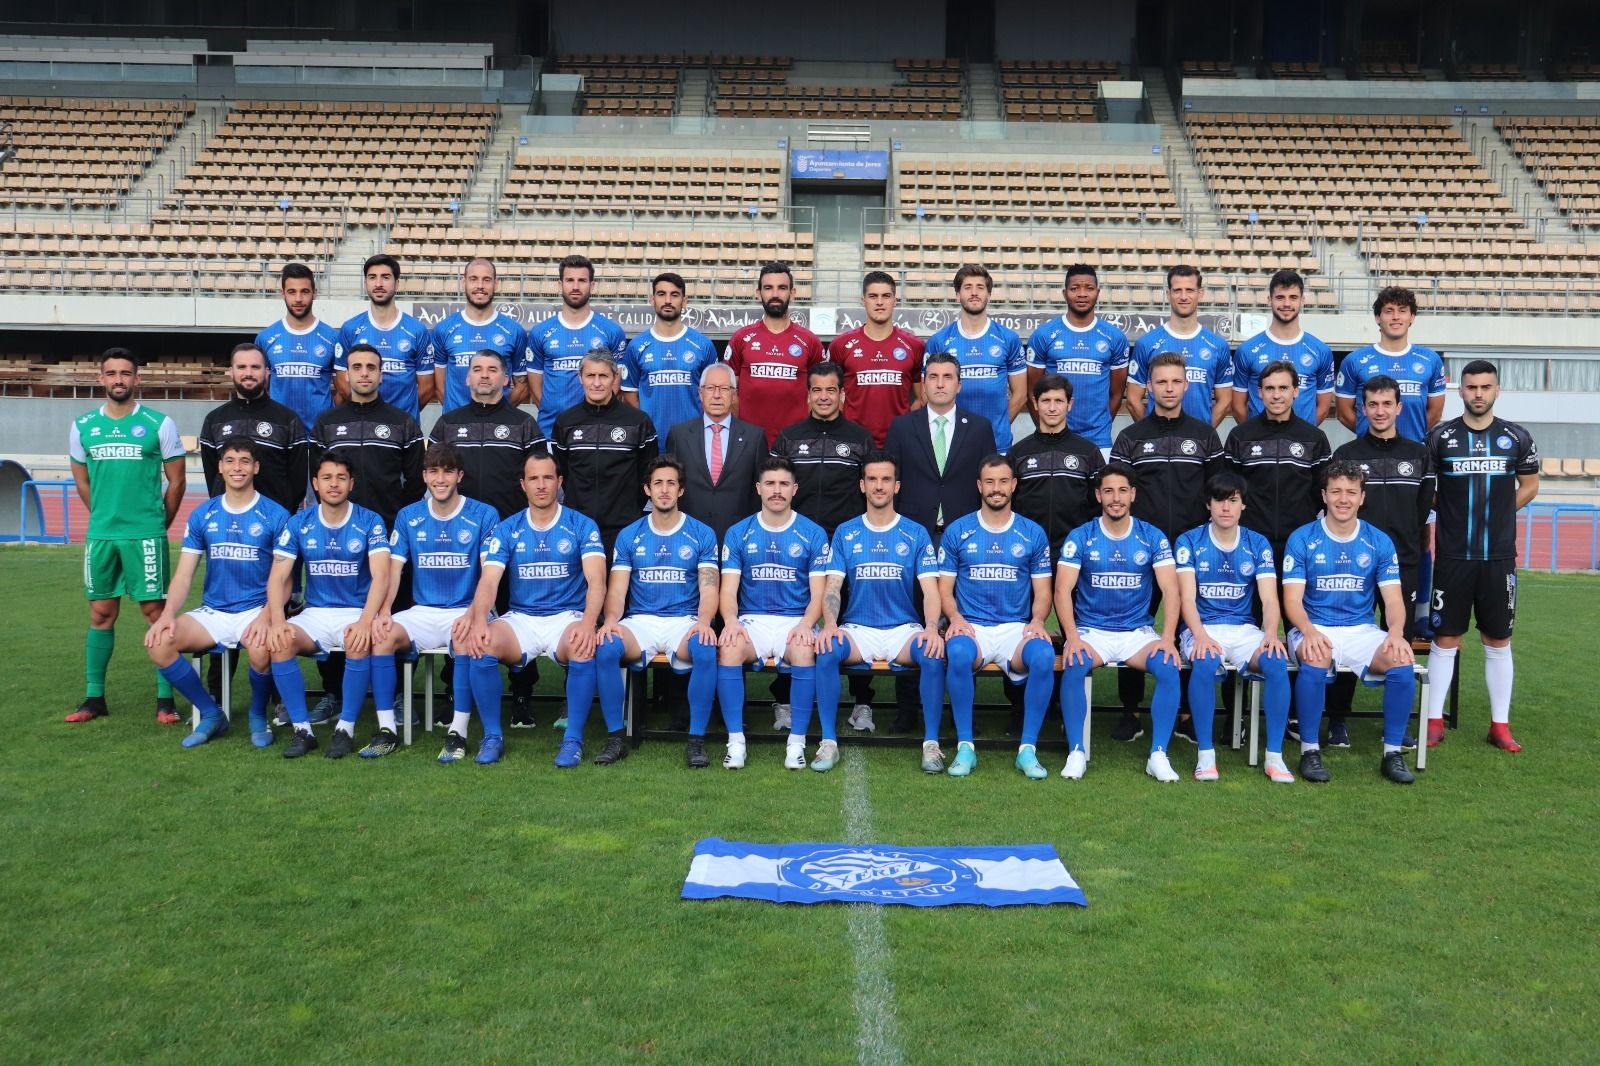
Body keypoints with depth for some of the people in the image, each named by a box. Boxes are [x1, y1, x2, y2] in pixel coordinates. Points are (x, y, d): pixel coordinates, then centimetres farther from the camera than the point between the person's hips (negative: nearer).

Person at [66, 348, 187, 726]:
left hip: (146, 534, -3)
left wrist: (156, 524, 7)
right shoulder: (82, 426, 7)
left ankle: (165, 699, 1)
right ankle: (94, 697, 17)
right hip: (99, 535, 3)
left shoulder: (160, 424, -2)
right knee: (100, 613, 8)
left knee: (156, 611, -3)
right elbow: (82, 482, 17)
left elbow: (176, 481, 3)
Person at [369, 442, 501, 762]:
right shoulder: (408, 517, 9)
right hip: (422, 612, 3)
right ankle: (387, 731, -17)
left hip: (466, 611, -3)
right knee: (381, 635, -24)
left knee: (466, 638, -36)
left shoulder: (484, 515, -1)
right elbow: (393, 569, 2)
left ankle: (458, 732, -27)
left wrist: (472, 615, -26)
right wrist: (384, 611, -17)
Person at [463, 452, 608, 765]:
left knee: (585, 648, -36)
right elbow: (488, 581, -5)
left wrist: (588, 622, -33)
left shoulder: (582, 526, 1)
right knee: (478, 644, -28)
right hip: (520, 619, 2)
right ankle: (492, 736, -12)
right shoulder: (506, 530, 7)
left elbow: (596, 580, -12)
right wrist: (479, 619, -27)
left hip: (568, 617, -2)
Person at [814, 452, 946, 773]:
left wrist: (932, 628, -20)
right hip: (857, 630, 1)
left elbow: (930, 588, 0)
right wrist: (829, 624, -19)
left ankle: (931, 743, -19)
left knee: (933, 654, -32)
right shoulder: (845, 533, 10)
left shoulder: (916, 534, 8)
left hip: (904, 629, 0)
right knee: (826, 650, -31)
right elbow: (833, 586, 2)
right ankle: (828, 742, -21)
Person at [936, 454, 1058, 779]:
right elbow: (945, 588, 9)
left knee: (1044, 656, -33)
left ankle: (1028, 748, -20)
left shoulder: (1033, 533, 11)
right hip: (970, 627, -1)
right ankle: (965, 746, -22)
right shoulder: (957, 531, 9)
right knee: (958, 654, -36)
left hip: (1017, 628, 1)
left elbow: (1042, 591, 12)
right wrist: (955, 618, -11)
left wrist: (1037, 621, -9)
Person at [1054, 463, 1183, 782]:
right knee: (1073, 667, -32)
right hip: (1091, 630, -1)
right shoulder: (1079, 537, 1)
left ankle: (1158, 754, -17)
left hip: (1138, 632, 1)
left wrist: (1168, 638, -17)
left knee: (1168, 668, -28)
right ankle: (1076, 753, -20)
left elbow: (1170, 590, -2)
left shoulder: (1153, 537, 4)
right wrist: (1073, 638, -20)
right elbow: (1063, 591, -5)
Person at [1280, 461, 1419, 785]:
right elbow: (1292, 599, -7)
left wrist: (1396, 632, -21)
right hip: (1314, 630, -2)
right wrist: (1309, 631, -28)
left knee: (1402, 662, -27)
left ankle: (1393, 752, -10)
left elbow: (1393, 599, 1)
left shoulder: (1379, 542, 6)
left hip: (1361, 631, 3)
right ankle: (1309, 750, -21)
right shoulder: (1302, 539, -1)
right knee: (1316, 660, -36)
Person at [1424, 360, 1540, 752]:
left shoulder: (1517, 438, 4)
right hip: (1453, 557, -1)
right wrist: (1453, 512, 0)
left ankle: (1500, 725, 16)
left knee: (1498, 641, 7)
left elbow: (1530, 486, 13)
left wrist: (1497, 513, 5)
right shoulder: (1440, 437, 0)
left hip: (1499, 558, 1)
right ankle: (1434, 721, 9)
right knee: (1445, 639, 2)